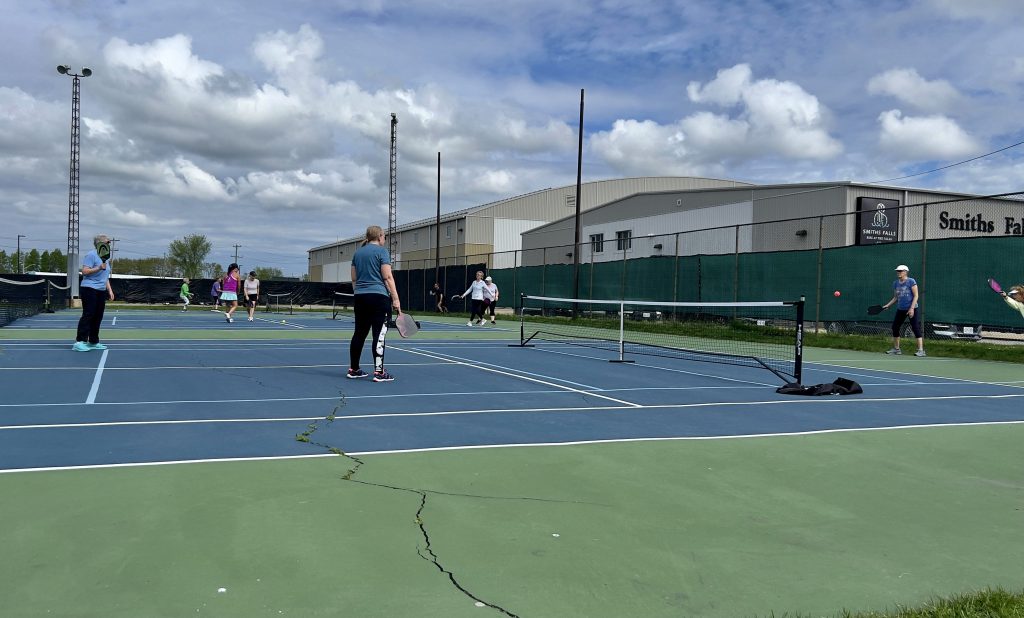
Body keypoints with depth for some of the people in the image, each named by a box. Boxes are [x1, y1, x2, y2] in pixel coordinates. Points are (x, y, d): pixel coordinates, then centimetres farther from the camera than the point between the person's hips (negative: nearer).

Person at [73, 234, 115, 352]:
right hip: (89, 289, -8)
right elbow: (84, 271, -14)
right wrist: (99, 268, -25)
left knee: (98, 317, 7)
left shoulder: (106, 258, 19)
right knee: (88, 315, -12)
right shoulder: (91, 255, -7)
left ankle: (93, 342, 13)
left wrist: (110, 290, 19)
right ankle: (79, 342, -12)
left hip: (101, 291, 8)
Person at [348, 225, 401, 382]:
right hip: (378, 297, -7)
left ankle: (353, 369, 18)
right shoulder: (381, 251, -5)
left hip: (360, 297, 7)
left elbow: (354, 279, 17)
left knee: (359, 333, 13)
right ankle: (379, 372, -8)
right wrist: (395, 298, -11)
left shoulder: (357, 253, 14)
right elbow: (388, 277, -12)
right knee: (379, 334, -6)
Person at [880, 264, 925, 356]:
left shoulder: (911, 281, -8)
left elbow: (916, 295, -11)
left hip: (911, 309, -7)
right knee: (895, 327, 7)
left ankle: (921, 350, -9)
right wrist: (887, 305, 6)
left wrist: (912, 308, -18)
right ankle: (896, 348, 19)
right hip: (900, 309, 7)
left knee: (916, 328, -10)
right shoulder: (895, 283, 9)